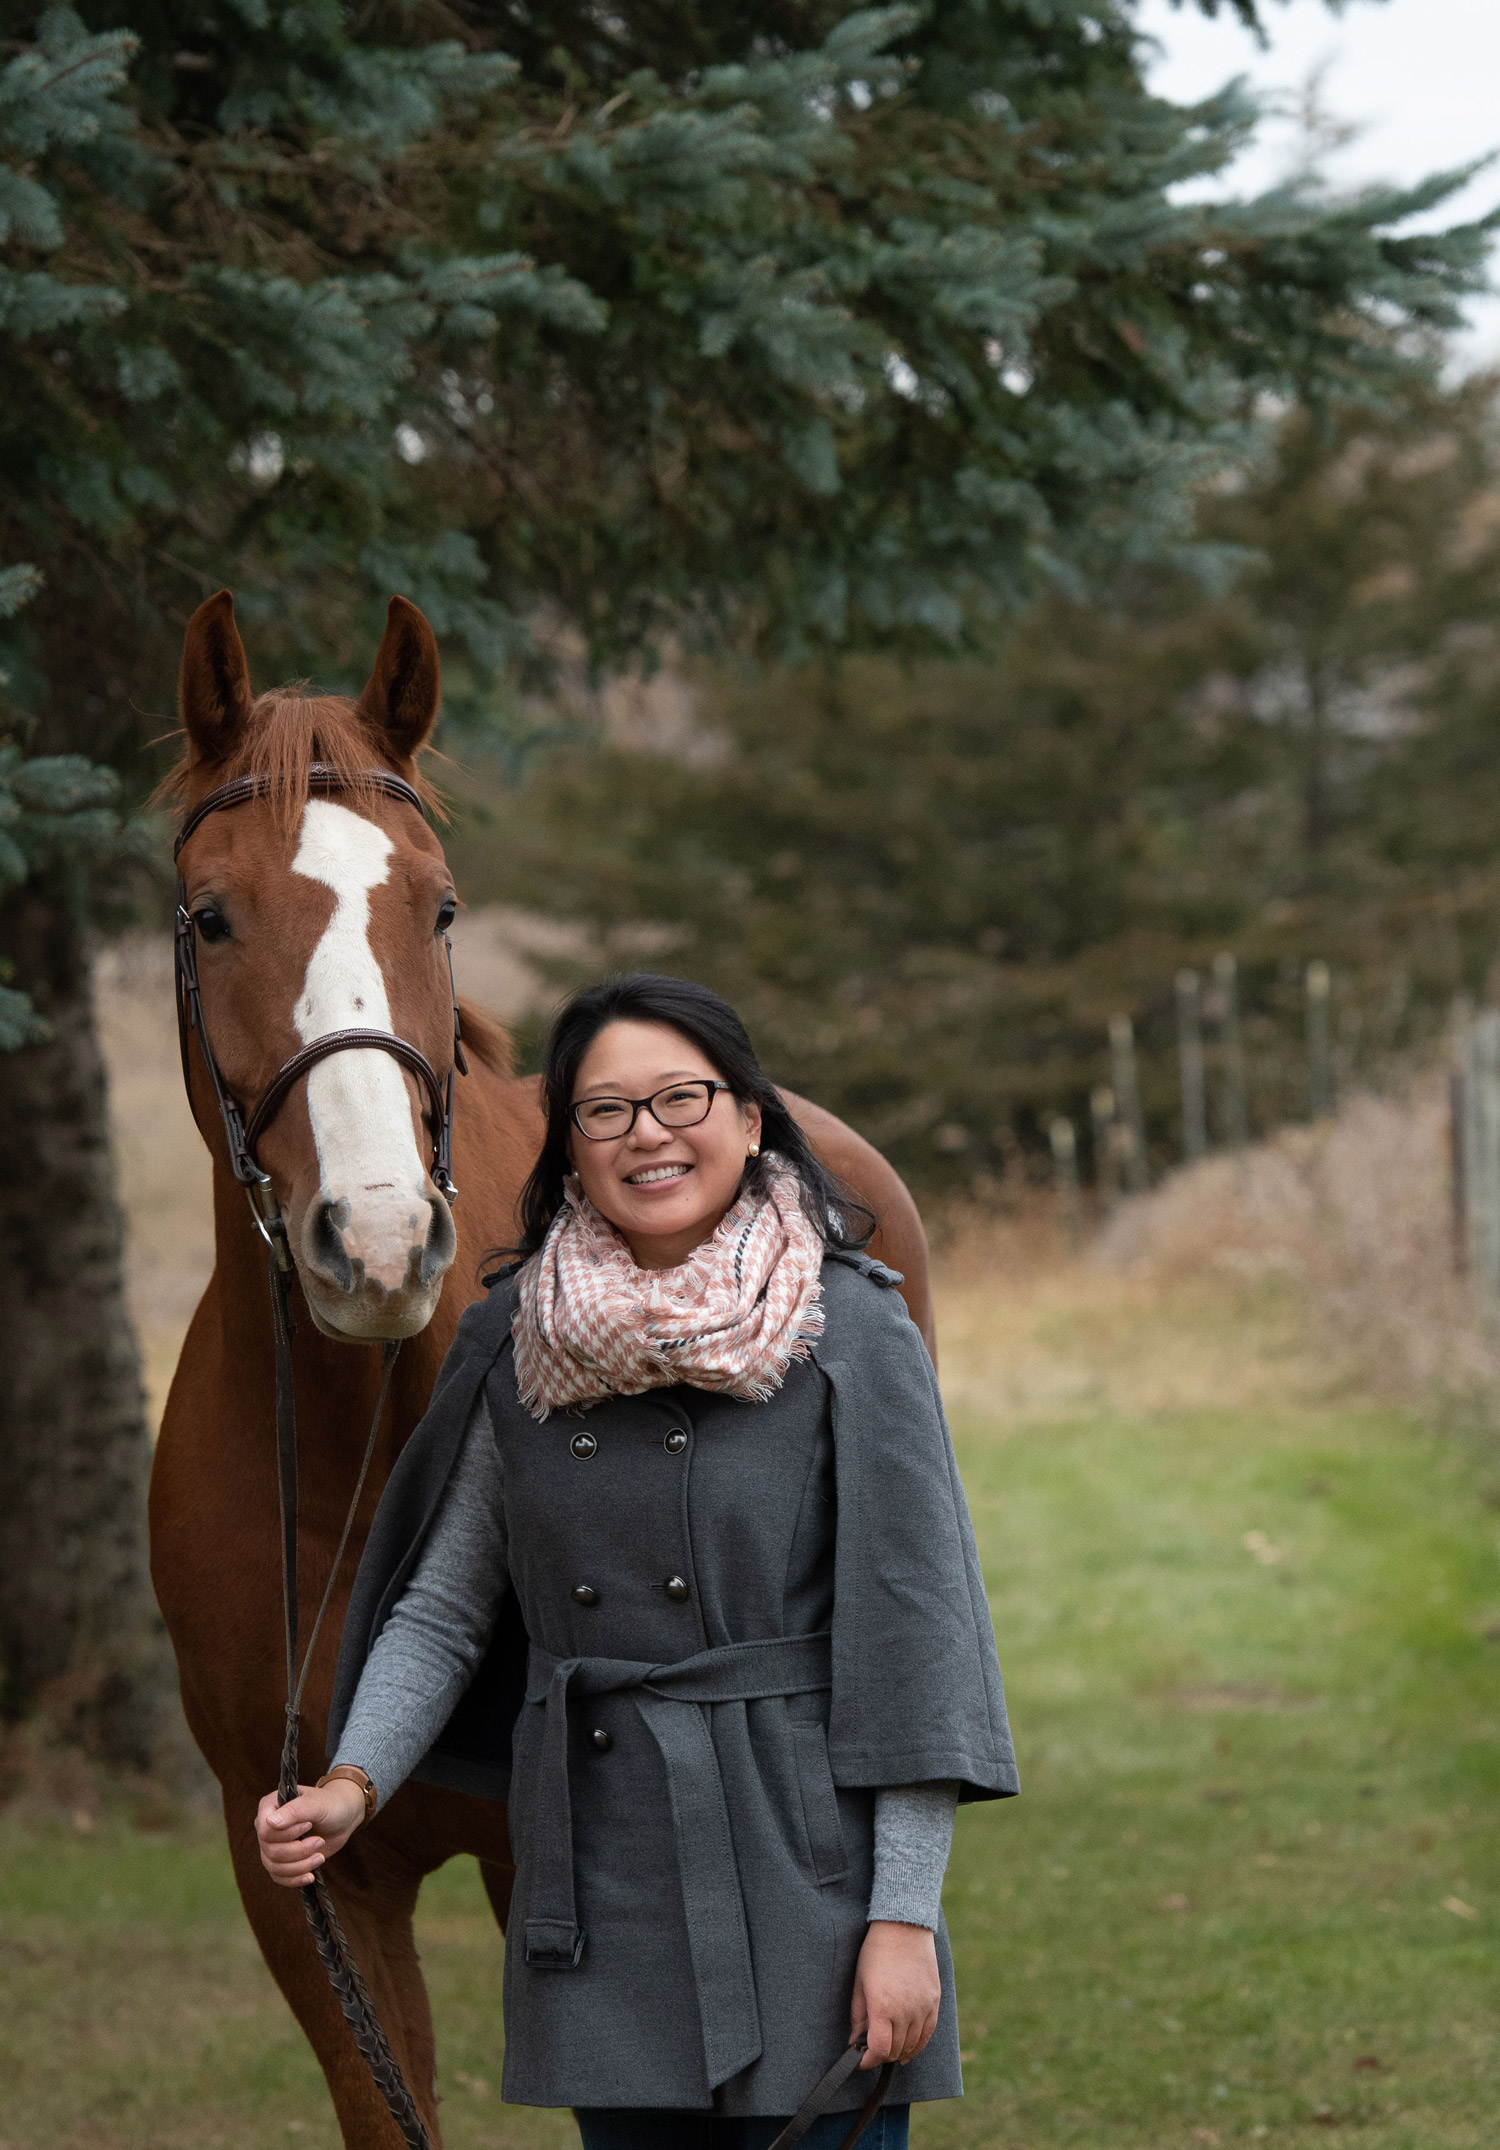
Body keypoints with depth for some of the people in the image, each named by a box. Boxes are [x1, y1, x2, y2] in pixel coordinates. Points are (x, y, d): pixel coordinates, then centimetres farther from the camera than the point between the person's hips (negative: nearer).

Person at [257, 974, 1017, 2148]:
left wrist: (905, 1915, -12)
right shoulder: (519, 1348, 5)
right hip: (597, 1895, 4)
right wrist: (354, 1779, -7)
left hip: (806, 1863, -4)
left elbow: (918, 1625, -7)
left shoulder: (851, 1336, -6)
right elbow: (442, 1606, 11)